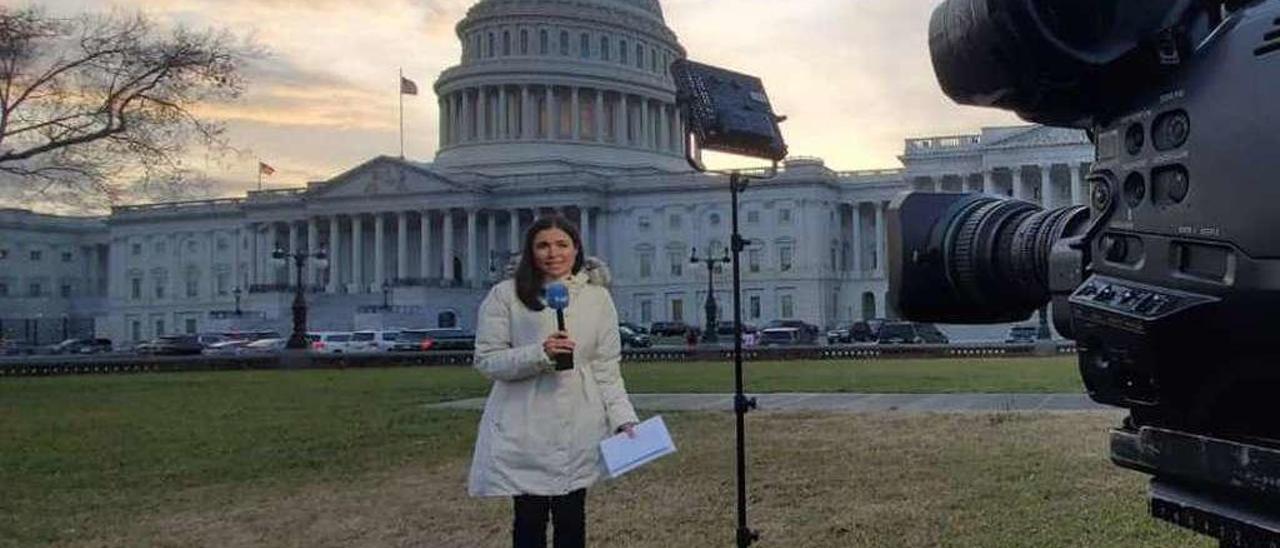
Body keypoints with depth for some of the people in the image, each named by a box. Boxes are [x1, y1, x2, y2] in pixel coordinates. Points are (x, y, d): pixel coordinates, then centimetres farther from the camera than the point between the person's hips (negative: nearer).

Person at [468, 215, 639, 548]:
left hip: (578, 430, 2)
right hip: (523, 431, -2)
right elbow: (486, 361, -6)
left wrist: (623, 419, -6)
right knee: (529, 521, 6)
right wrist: (539, 354, -20)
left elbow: (607, 369, 5)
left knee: (571, 520, 9)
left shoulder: (598, 297, 5)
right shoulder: (505, 296, -2)